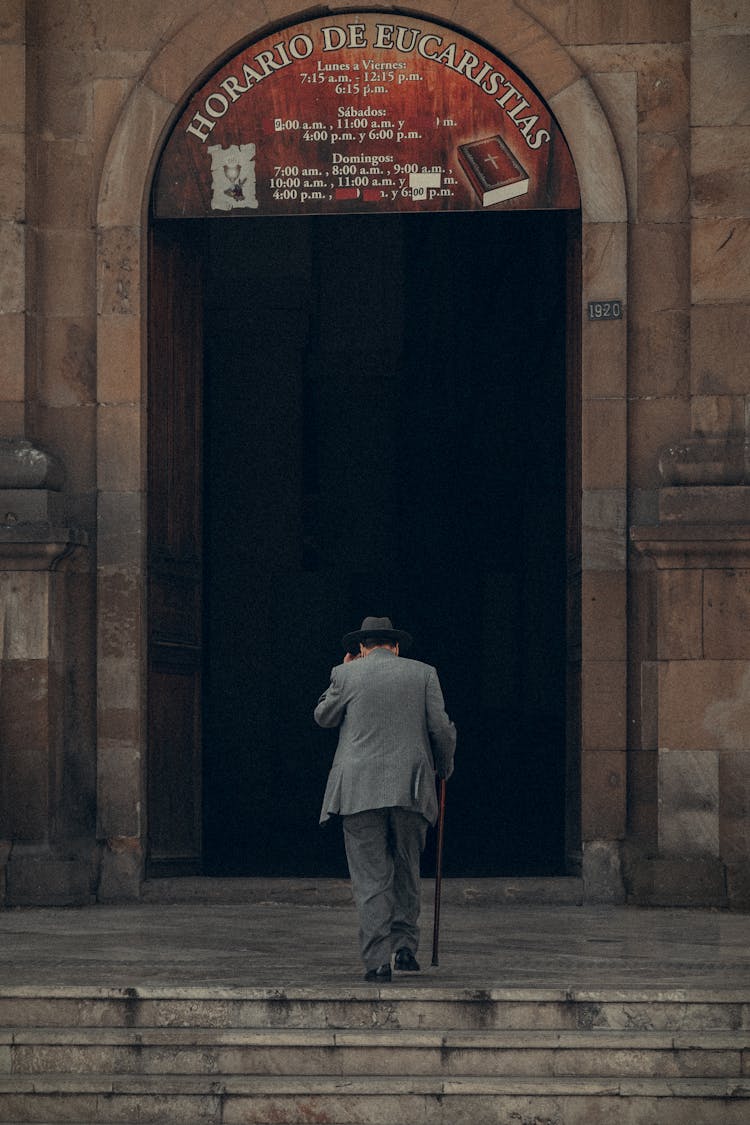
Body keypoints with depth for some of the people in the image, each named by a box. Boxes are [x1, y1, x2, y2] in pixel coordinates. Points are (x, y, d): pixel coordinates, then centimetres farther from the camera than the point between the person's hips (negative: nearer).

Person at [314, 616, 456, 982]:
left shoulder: (347, 675, 4)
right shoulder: (422, 674, 7)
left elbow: (324, 717, 17)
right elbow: (441, 729, 3)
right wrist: (444, 768, 20)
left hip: (359, 791, -1)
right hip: (410, 788, 1)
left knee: (370, 877, -2)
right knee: (406, 870, 18)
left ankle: (377, 960, -10)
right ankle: (405, 944, 8)